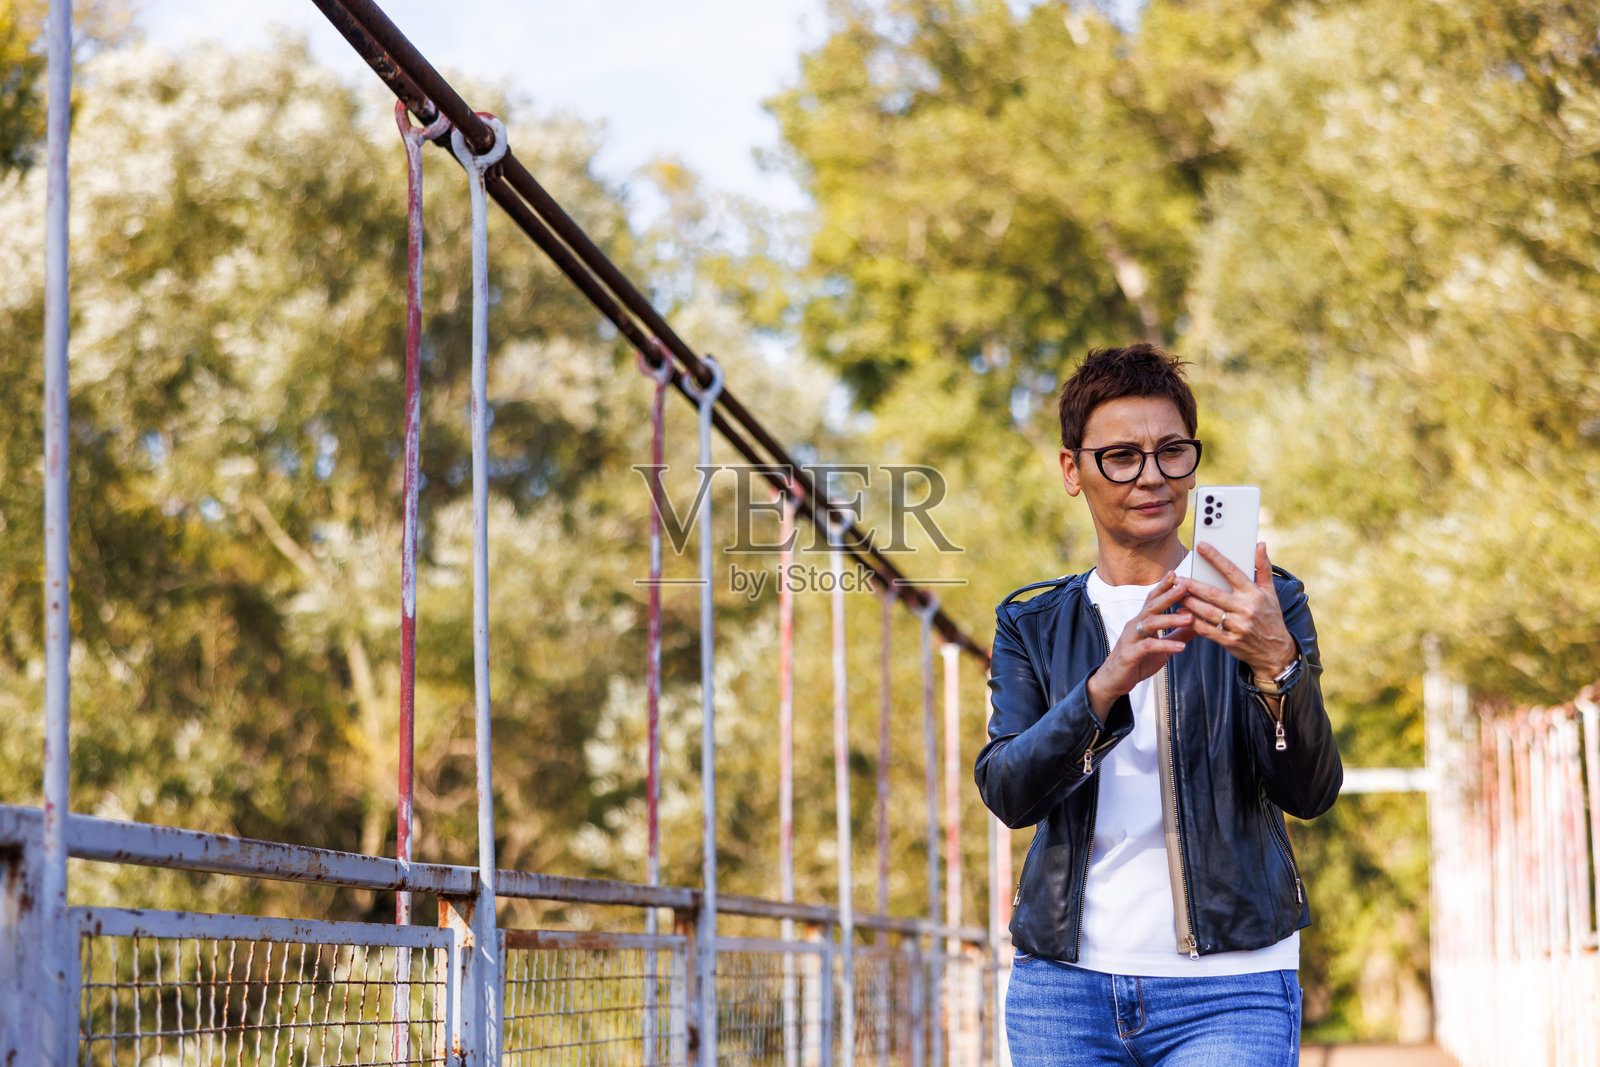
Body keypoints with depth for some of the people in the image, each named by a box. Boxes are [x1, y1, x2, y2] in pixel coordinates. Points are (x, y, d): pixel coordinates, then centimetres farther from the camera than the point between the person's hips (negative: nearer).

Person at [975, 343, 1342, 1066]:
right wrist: (1107, 685, -23)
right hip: (1062, 987, 2)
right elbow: (1007, 792, -6)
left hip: (1226, 987, -2)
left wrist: (1276, 663, -26)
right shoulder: (1032, 627, 11)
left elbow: (1310, 793, -7)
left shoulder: (1260, 608, 5)